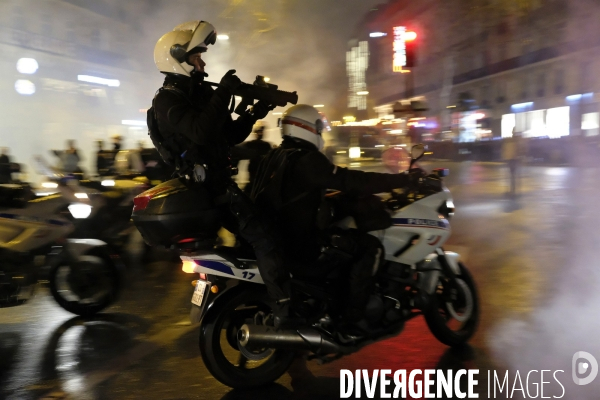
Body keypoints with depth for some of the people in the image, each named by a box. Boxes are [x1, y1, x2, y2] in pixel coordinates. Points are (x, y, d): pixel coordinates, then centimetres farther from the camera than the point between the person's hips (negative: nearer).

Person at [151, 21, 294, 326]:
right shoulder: (167, 99, -10)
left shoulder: (200, 94, 19)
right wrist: (223, 93, -23)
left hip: (216, 180, 10)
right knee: (261, 234, -20)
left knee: (263, 219, 15)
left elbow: (232, 135, 19)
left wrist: (255, 112, 7)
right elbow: (201, 132, -29)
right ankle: (286, 308, -21)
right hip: (202, 185, -10)